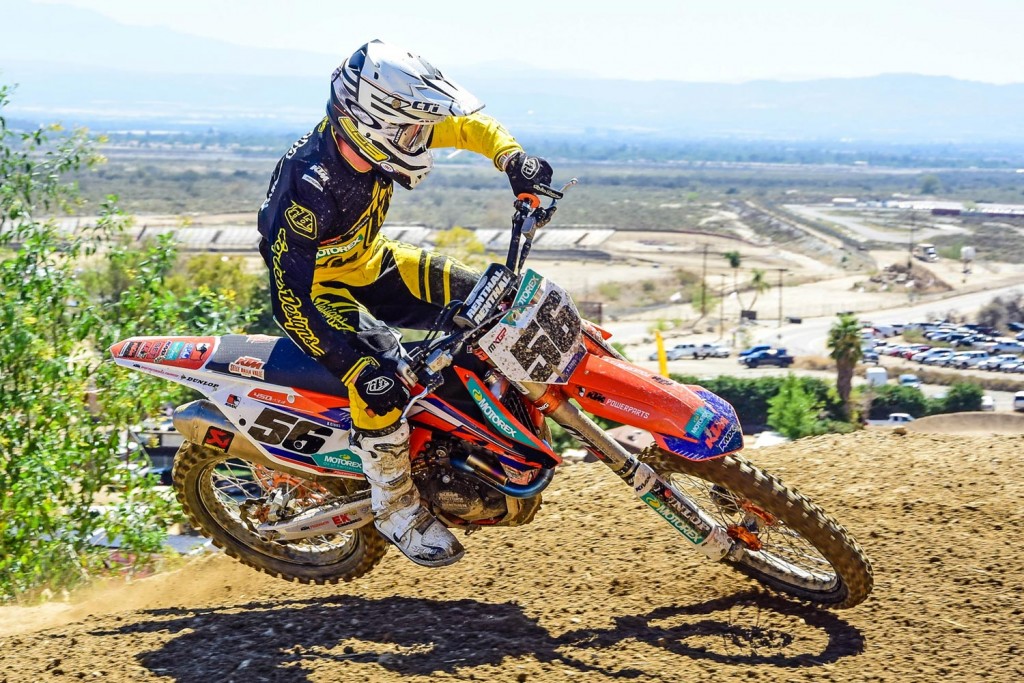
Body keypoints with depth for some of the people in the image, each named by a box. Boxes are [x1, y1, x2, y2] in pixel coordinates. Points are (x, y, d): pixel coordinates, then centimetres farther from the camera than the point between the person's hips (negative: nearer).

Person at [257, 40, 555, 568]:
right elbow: (291, 287, -34)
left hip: (368, 262, 8)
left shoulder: (379, 131, -16)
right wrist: (355, 359, -37)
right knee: (380, 380, -27)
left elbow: (465, 124, -2)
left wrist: (513, 158, -22)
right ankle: (396, 506, -6)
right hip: (314, 287, -8)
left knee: (473, 296, -2)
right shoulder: (310, 185, -37)